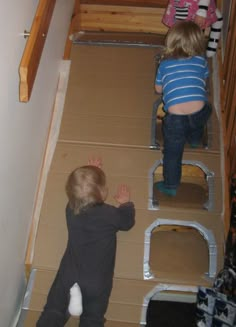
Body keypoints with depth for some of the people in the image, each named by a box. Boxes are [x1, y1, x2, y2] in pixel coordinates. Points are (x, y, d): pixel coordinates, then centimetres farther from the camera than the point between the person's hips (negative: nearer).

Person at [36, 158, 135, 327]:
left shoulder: (71, 207, -8)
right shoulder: (110, 214, -17)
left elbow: (80, 192, 17)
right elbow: (128, 222, 5)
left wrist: (89, 174, 31)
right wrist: (126, 203, 23)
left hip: (69, 275, 2)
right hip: (96, 281, -2)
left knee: (53, 312, 10)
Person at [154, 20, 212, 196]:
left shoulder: (164, 63, 10)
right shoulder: (201, 60, 10)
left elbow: (158, 89, 20)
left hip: (175, 117, -1)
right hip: (199, 113, 1)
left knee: (172, 153, 18)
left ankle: (170, 185, 32)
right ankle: (195, 139, 62)